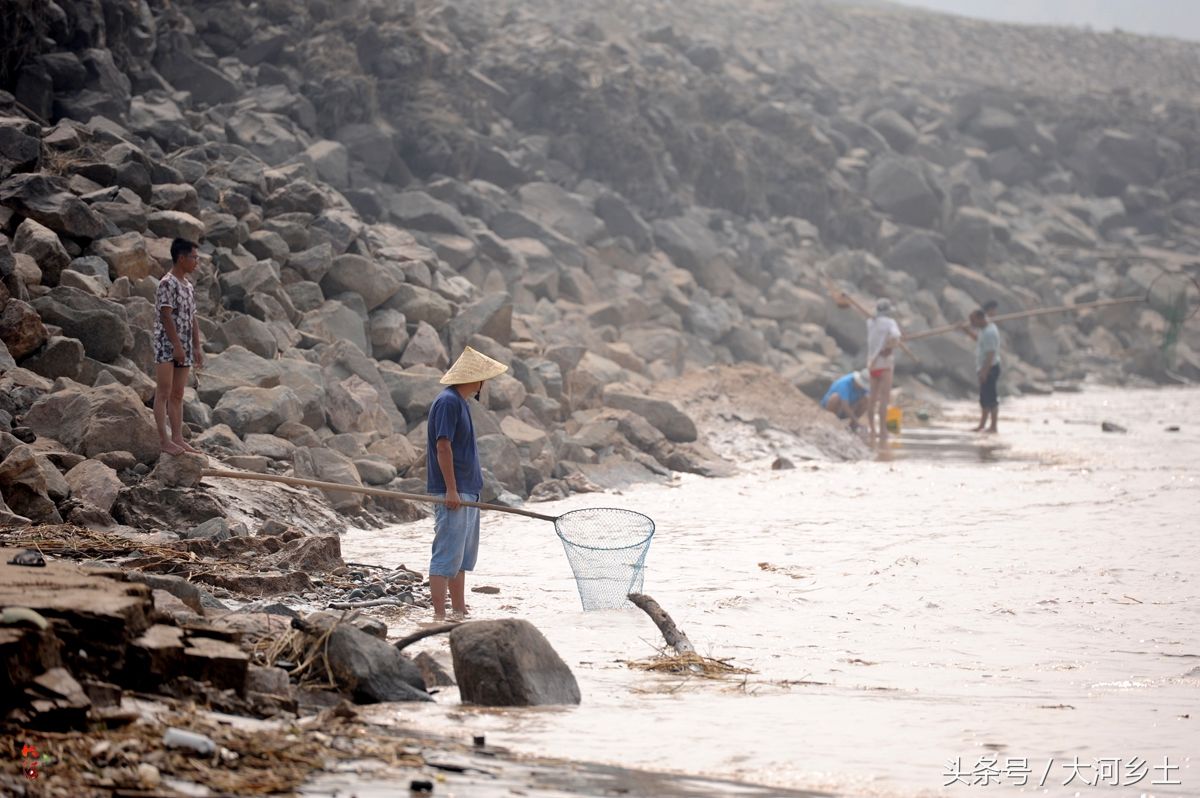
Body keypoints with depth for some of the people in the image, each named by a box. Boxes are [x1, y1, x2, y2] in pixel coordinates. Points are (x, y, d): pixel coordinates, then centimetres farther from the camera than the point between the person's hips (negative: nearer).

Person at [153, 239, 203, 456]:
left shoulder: (187, 286, 16)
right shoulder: (167, 284, -12)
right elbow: (166, 316, -17)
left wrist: (197, 348, 15)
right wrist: (177, 345, -20)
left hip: (184, 349, 9)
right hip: (167, 346, -9)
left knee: (177, 395, 9)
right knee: (163, 393, -6)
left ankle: (178, 438, 11)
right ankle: (164, 440, -7)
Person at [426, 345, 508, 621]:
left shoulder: (460, 402, 16)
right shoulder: (448, 402, -15)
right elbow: (443, 446, -20)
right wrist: (451, 489, -22)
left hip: (467, 492, 10)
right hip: (453, 494, -10)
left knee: (463, 556, 14)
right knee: (447, 555, -10)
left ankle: (459, 611, 21)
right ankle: (439, 615, -10)